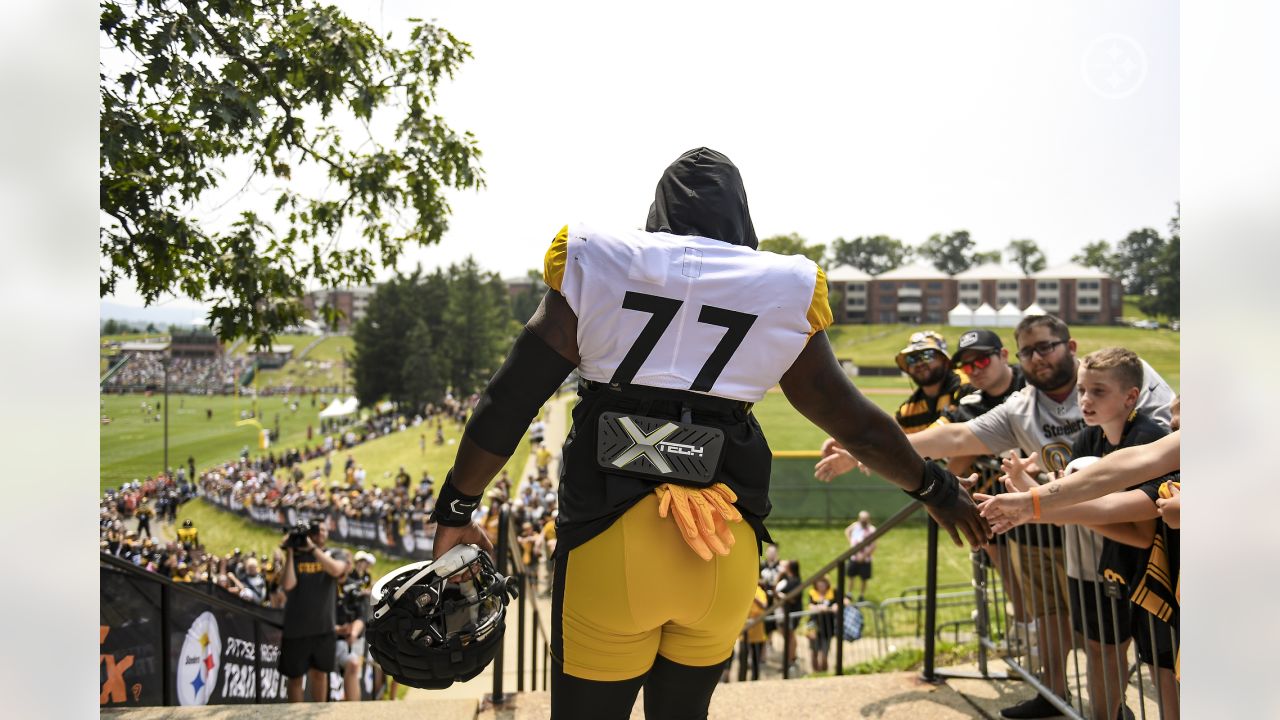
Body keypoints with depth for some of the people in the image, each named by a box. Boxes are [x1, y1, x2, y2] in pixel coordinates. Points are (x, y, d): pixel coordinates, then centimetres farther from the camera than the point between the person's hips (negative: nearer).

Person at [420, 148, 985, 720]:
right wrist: (935, 487, 26)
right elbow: (852, 420, 11)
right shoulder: (783, 292, 5)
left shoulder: (593, 267, 3)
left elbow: (509, 400, 1)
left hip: (608, 540, -2)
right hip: (724, 554, 2)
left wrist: (457, 508, 12)